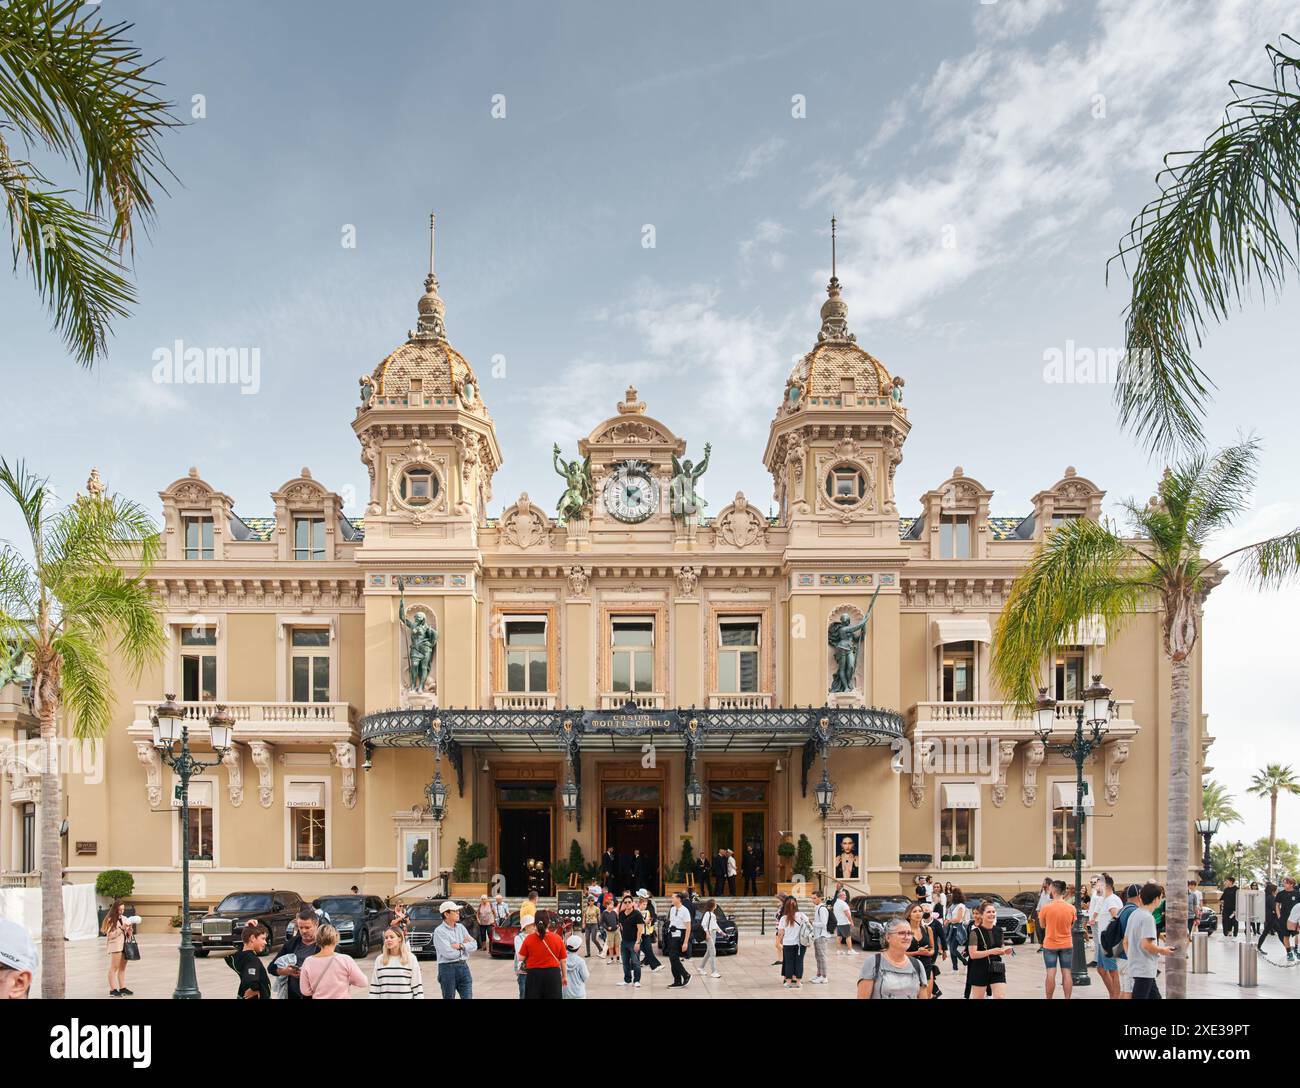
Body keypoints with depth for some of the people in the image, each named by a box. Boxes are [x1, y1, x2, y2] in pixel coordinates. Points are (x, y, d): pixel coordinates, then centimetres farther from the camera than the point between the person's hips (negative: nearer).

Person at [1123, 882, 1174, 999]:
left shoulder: (1134, 914, 11)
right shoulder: (1148, 917, -17)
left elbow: (1125, 942, 15)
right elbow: (1146, 944, -24)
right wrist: (1162, 950, -9)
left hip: (1135, 966, 9)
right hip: (1144, 970, -9)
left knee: (1155, 996, 15)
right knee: (1140, 997, -5)